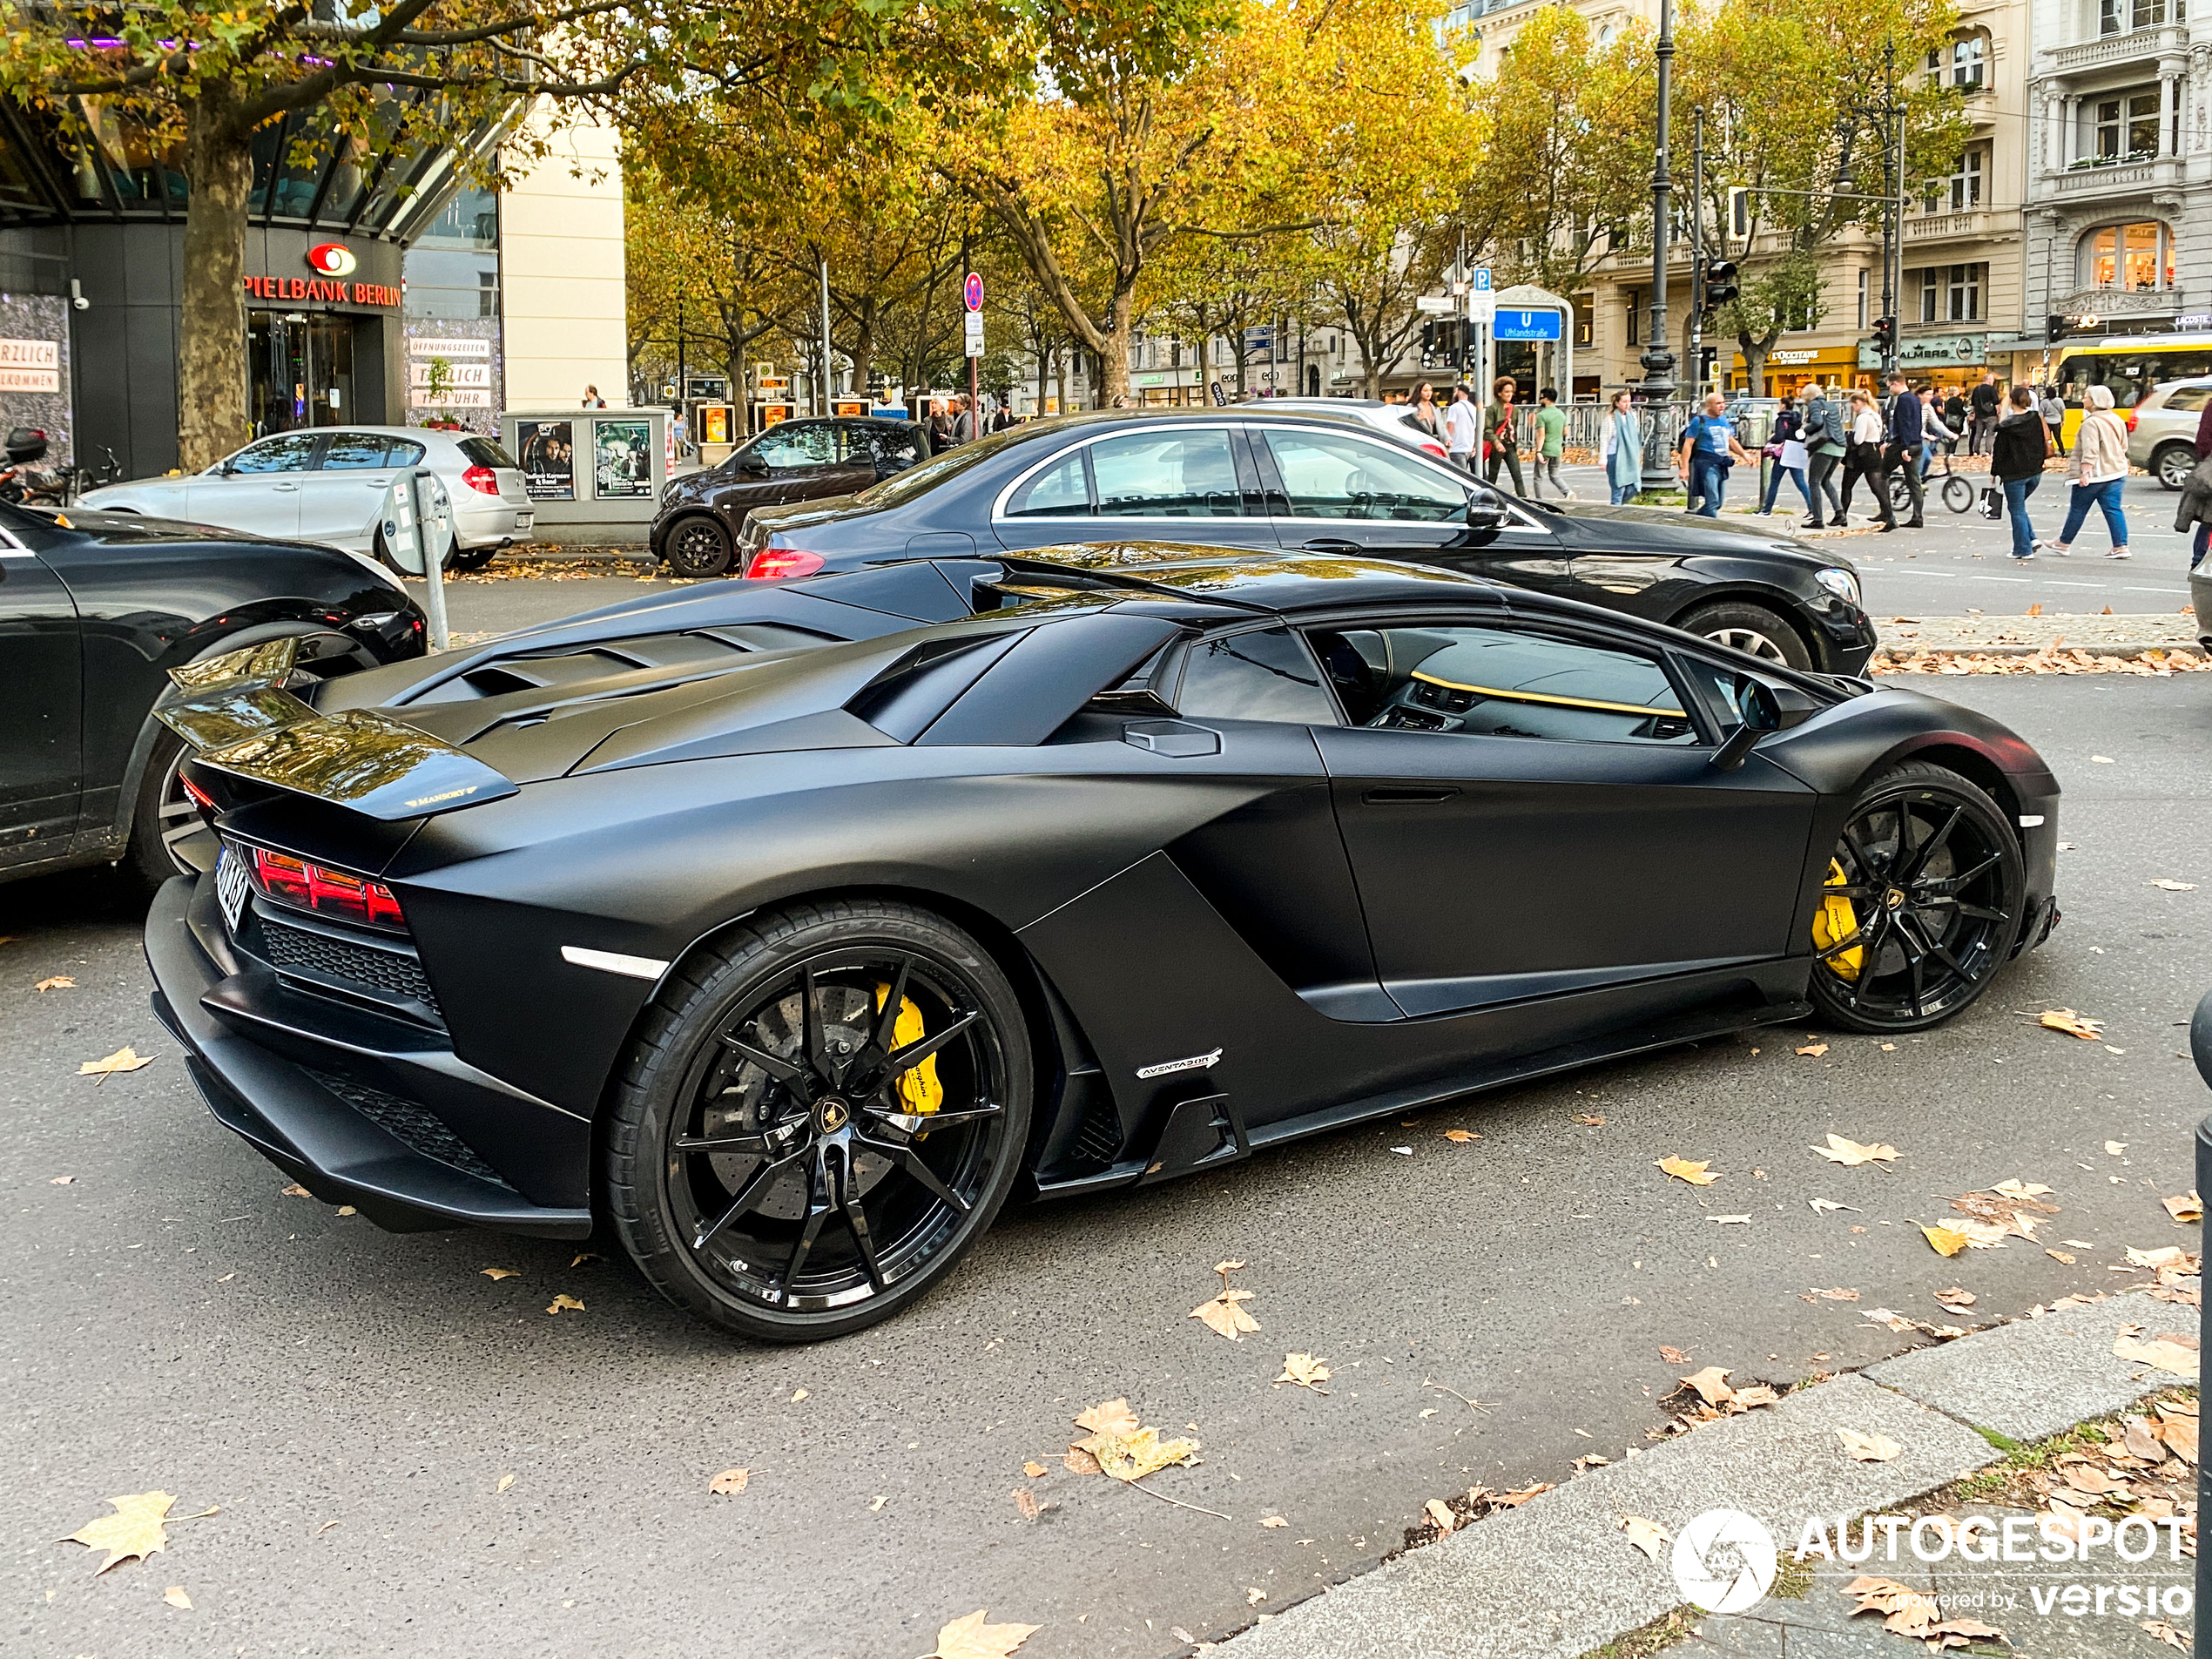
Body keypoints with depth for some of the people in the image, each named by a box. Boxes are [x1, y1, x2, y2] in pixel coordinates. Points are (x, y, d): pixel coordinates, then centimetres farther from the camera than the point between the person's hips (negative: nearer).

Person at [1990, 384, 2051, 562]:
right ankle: (2031, 539, 11)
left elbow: (1999, 452, -9)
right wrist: (2038, 463, 20)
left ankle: (2023, 549, 5)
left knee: (2017, 510, 4)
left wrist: (1994, 473, 3)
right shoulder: (2037, 419, 1)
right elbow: (2045, 445, 8)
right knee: (2019, 506, 22)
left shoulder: (2005, 426, -13)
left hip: (2014, 474, -6)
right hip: (2035, 472, 6)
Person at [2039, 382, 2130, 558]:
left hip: (2095, 474, -8)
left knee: (2077, 509, 4)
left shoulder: (2091, 423, -16)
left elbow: (2090, 452, -24)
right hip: (2116, 472, 8)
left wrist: (2085, 472, -26)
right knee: (2113, 509, 6)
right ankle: (2121, 546, -1)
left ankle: (2063, 544, 15)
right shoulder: (2116, 420, 11)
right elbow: (2124, 446, 17)